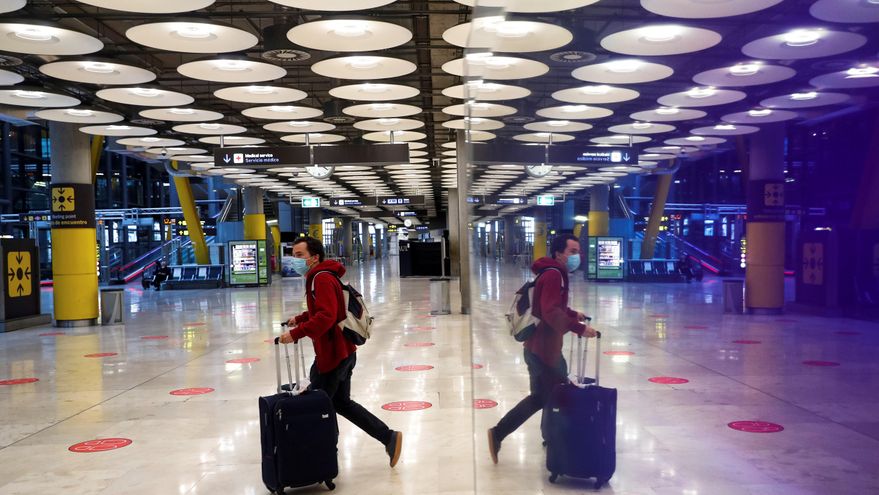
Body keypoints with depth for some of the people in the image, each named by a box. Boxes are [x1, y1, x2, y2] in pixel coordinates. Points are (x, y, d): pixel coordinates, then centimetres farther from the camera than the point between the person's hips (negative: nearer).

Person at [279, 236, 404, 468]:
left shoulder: (322, 278, -18)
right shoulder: (318, 277, 14)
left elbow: (325, 317, -29)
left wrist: (296, 333, -30)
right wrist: (299, 319, 20)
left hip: (332, 355, -10)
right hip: (343, 353, 10)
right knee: (342, 403, 18)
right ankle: (389, 437, 17)